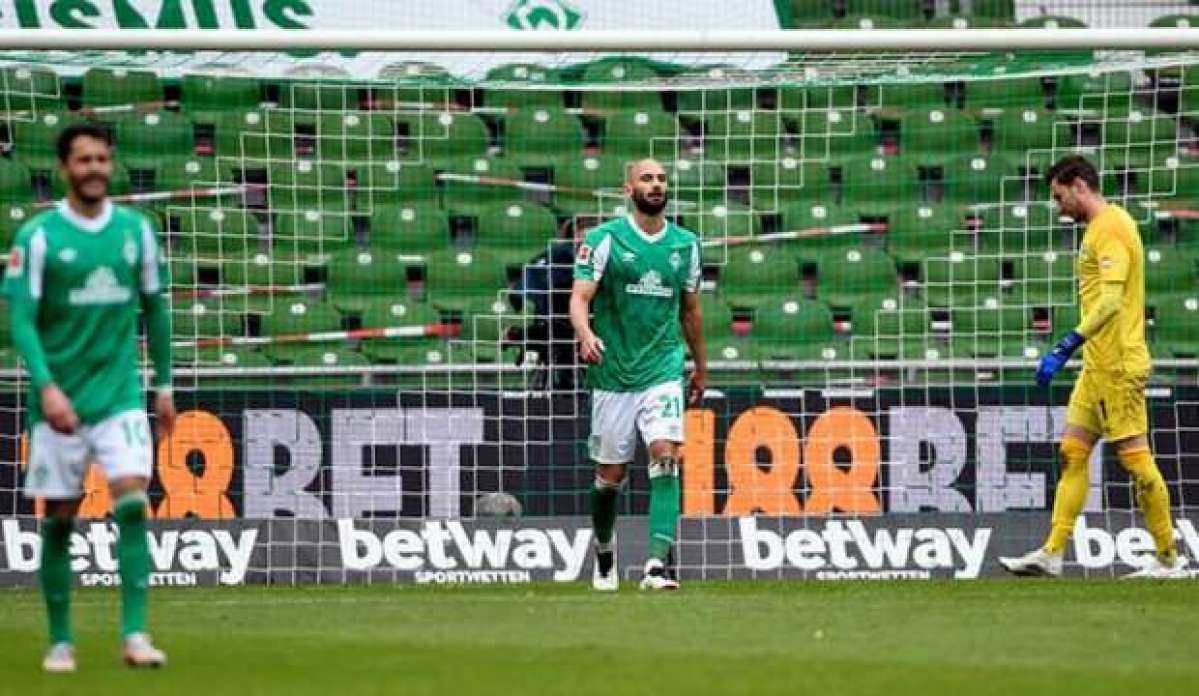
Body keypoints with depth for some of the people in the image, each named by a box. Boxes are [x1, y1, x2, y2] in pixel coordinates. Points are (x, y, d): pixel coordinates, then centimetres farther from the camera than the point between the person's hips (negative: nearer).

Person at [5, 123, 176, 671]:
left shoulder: (135, 230, 5)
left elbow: (155, 310, 14)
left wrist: (164, 385, 14)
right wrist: (46, 386, -22)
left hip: (120, 395, 2)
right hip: (58, 399, -2)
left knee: (132, 503, -14)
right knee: (59, 520, 3)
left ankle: (134, 635, -12)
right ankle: (60, 641, 13)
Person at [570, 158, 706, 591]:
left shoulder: (685, 245, 9)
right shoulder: (604, 240, -2)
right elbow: (579, 298, -10)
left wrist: (701, 368, 25)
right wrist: (586, 336, -30)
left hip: (663, 372, 1)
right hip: (613, 374, -1)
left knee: (665, 457, -18)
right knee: (611, 475, 6)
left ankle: (658, 563, -24)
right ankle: (604, 552, 33)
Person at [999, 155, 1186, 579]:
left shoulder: (1110, 228, -14)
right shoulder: (1100, 228, 17)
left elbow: (1110, 301, -24)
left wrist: (1066, 348, -28)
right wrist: (1072, 350, 22)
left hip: (1117, 365, -10)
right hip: (1098, 366, 10)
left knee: (1135, 457, -7)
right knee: (1073, 453, 7)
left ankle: (1168, 560, -2)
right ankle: (1052, 554, 6)